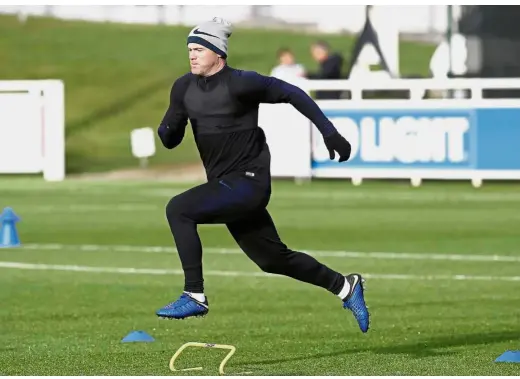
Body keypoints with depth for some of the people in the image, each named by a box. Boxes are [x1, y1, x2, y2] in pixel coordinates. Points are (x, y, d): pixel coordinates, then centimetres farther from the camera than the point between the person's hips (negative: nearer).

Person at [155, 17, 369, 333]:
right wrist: (167, 130, -15)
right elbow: (170, 140, 10)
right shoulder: (184, 88, 5)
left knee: (178, 210, -22)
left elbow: (291, 93, -8)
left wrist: (329, 133, -11)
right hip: (227, 187, 8)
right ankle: (345, 286, 33)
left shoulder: (239, 83, -15)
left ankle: (195, 296, -19)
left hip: (248, 183, -8)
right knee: (274, 259, 16)